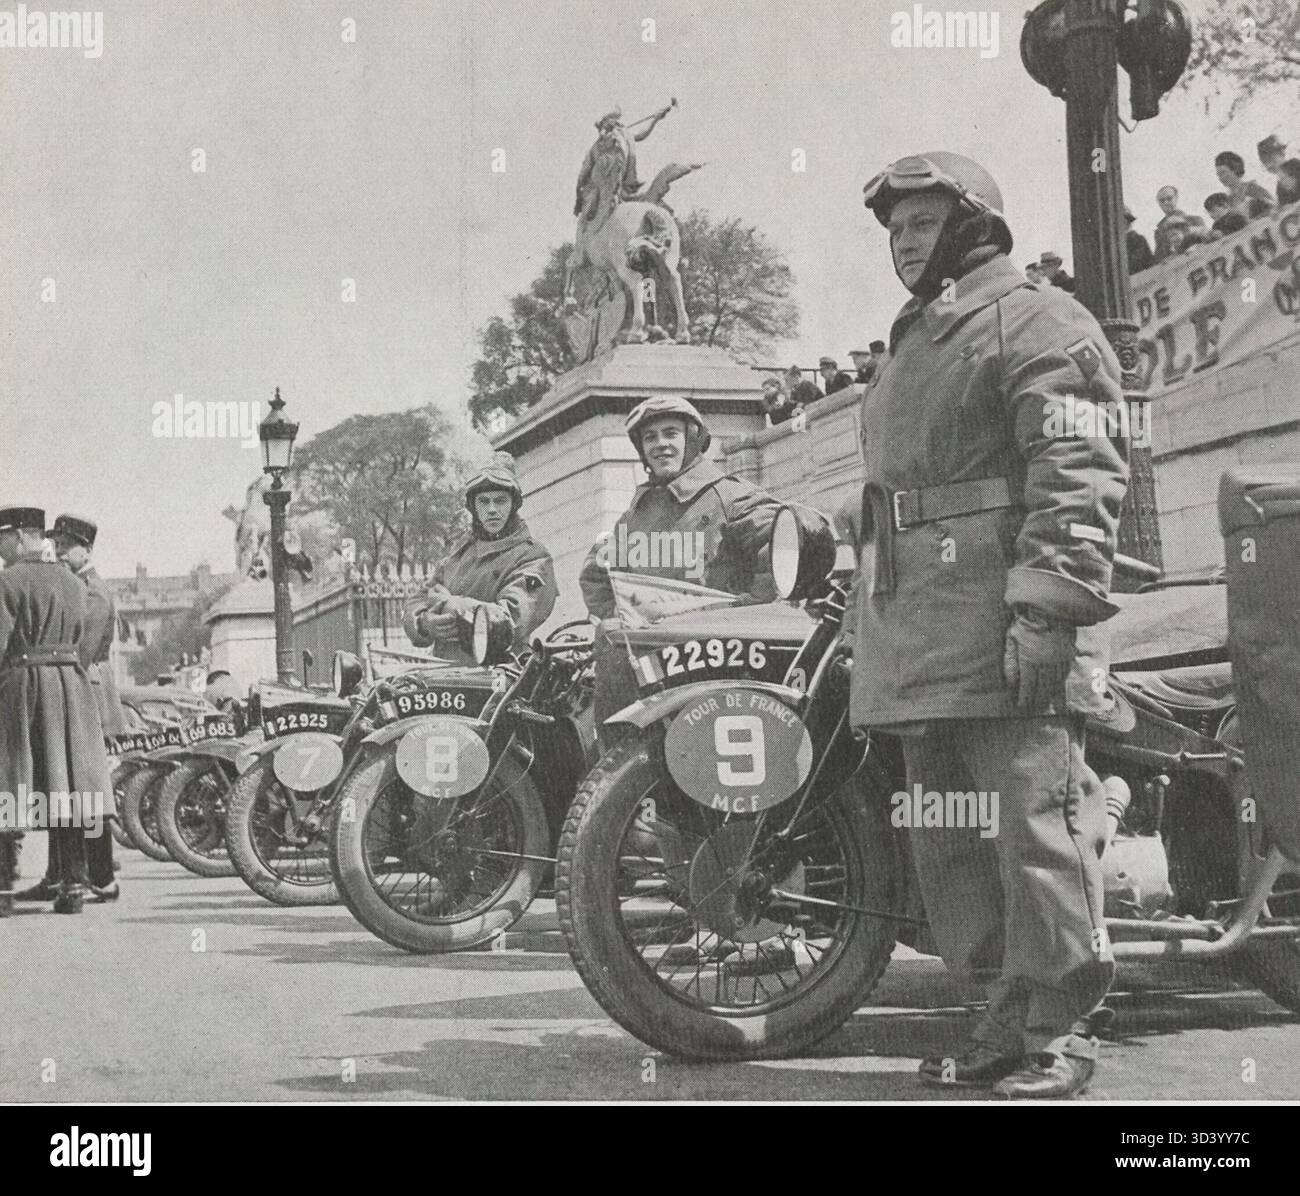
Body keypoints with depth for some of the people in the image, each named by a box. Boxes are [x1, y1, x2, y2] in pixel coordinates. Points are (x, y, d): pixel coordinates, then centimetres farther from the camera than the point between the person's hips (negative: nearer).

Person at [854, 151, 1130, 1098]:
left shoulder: (1035, 321, 0)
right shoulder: (911, 349, 29)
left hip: (1004, 626, -9)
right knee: (948, 839, 8)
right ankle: (1011, 1018, 15)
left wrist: (1049, 610, -22)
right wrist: (867, 618, 26)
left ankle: (1062, 1028, -3)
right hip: (918, 643, 9)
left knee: (1036, 824, -10)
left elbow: (1082, 473, -13)